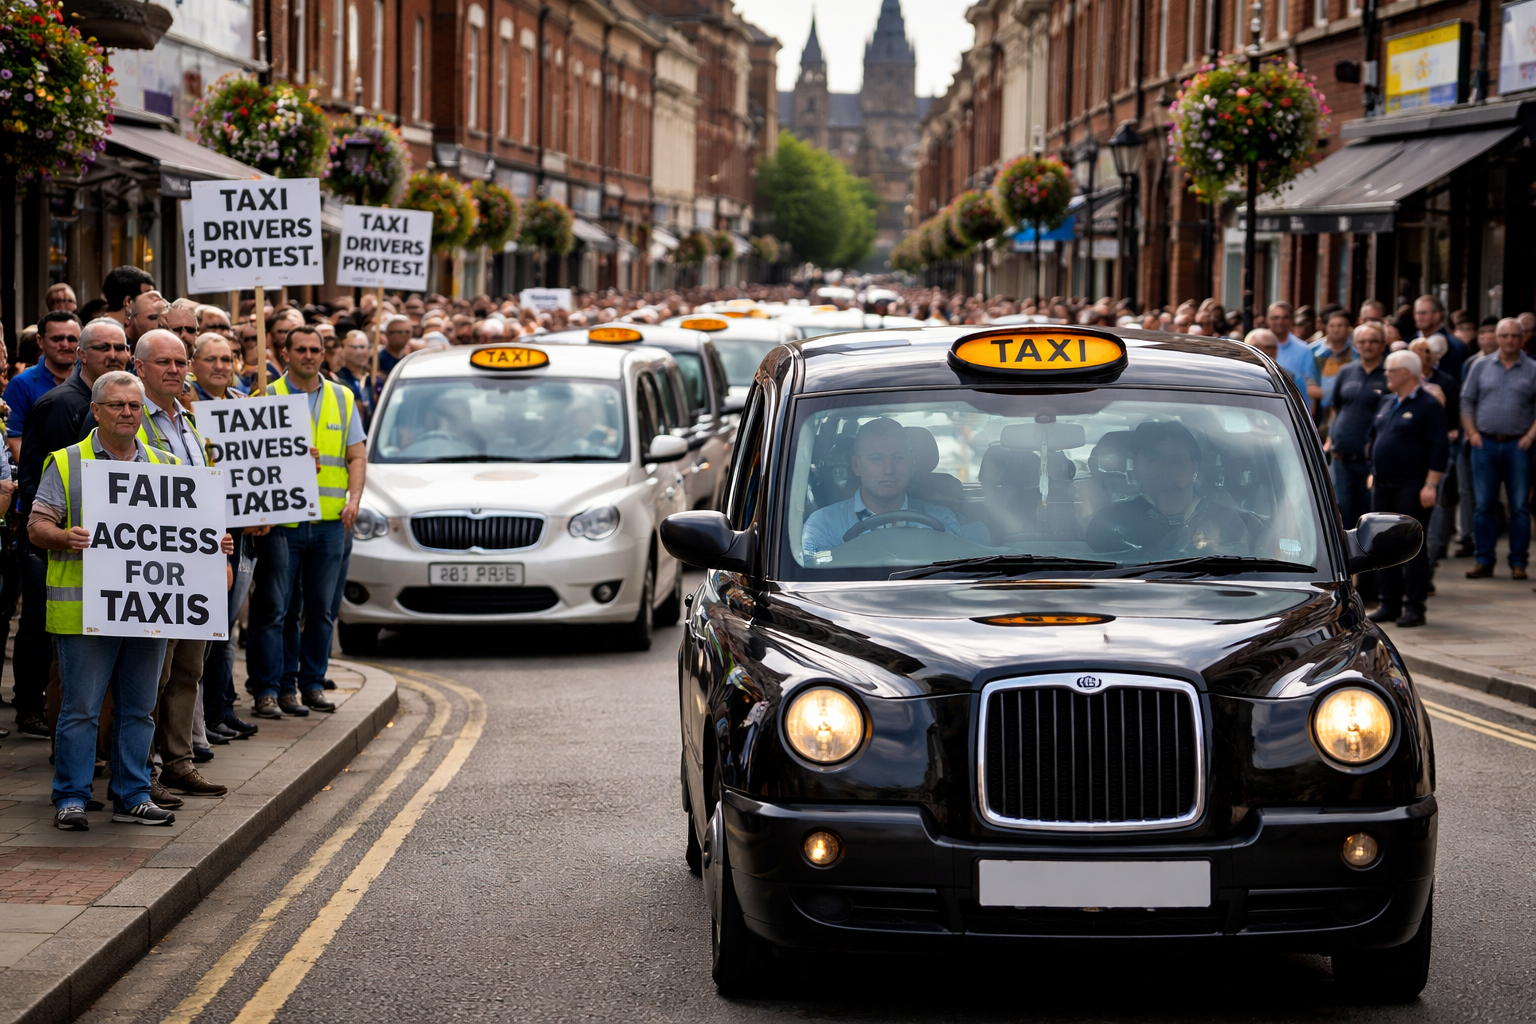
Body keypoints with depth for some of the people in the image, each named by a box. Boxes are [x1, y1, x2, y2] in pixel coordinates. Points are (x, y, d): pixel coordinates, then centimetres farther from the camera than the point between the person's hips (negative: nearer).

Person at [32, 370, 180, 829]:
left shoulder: (164, 466, 15)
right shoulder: (66, 463, 3)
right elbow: (36, 526, -1)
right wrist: (65, 537, -21)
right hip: (83, 609, -4)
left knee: (138, 707, 8)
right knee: (79, 707, -2)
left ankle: (132, 795, 17)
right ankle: (71, 797, 6)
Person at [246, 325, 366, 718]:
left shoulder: (341, 399, 13)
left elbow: (357, 456, 12)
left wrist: (353, 499, -3)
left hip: (329, 522, 3)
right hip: (281, 520, -3)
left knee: (320, 608, 8)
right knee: (274, 608, -4)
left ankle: (312, 684, 16)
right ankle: (268, 689, -1)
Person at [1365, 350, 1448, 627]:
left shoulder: (1428, 406, -8)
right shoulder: (1387, 404, 15)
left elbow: (1439, 449, -13)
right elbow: (1371, 437, 24)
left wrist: (1431, 485, -18)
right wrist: (1373, 472, 15)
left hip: (1412, 489, -8)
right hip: (1382, 487, 8)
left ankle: (1414, 607, 0)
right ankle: (1389, 605, 14)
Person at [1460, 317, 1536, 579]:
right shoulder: (1481, 366, 9)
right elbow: (1467, 401, 10)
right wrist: (1471, 433, -1)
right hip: (1485, 442, 1)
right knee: (1484, 505, 2)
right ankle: (1484, 560, 9)